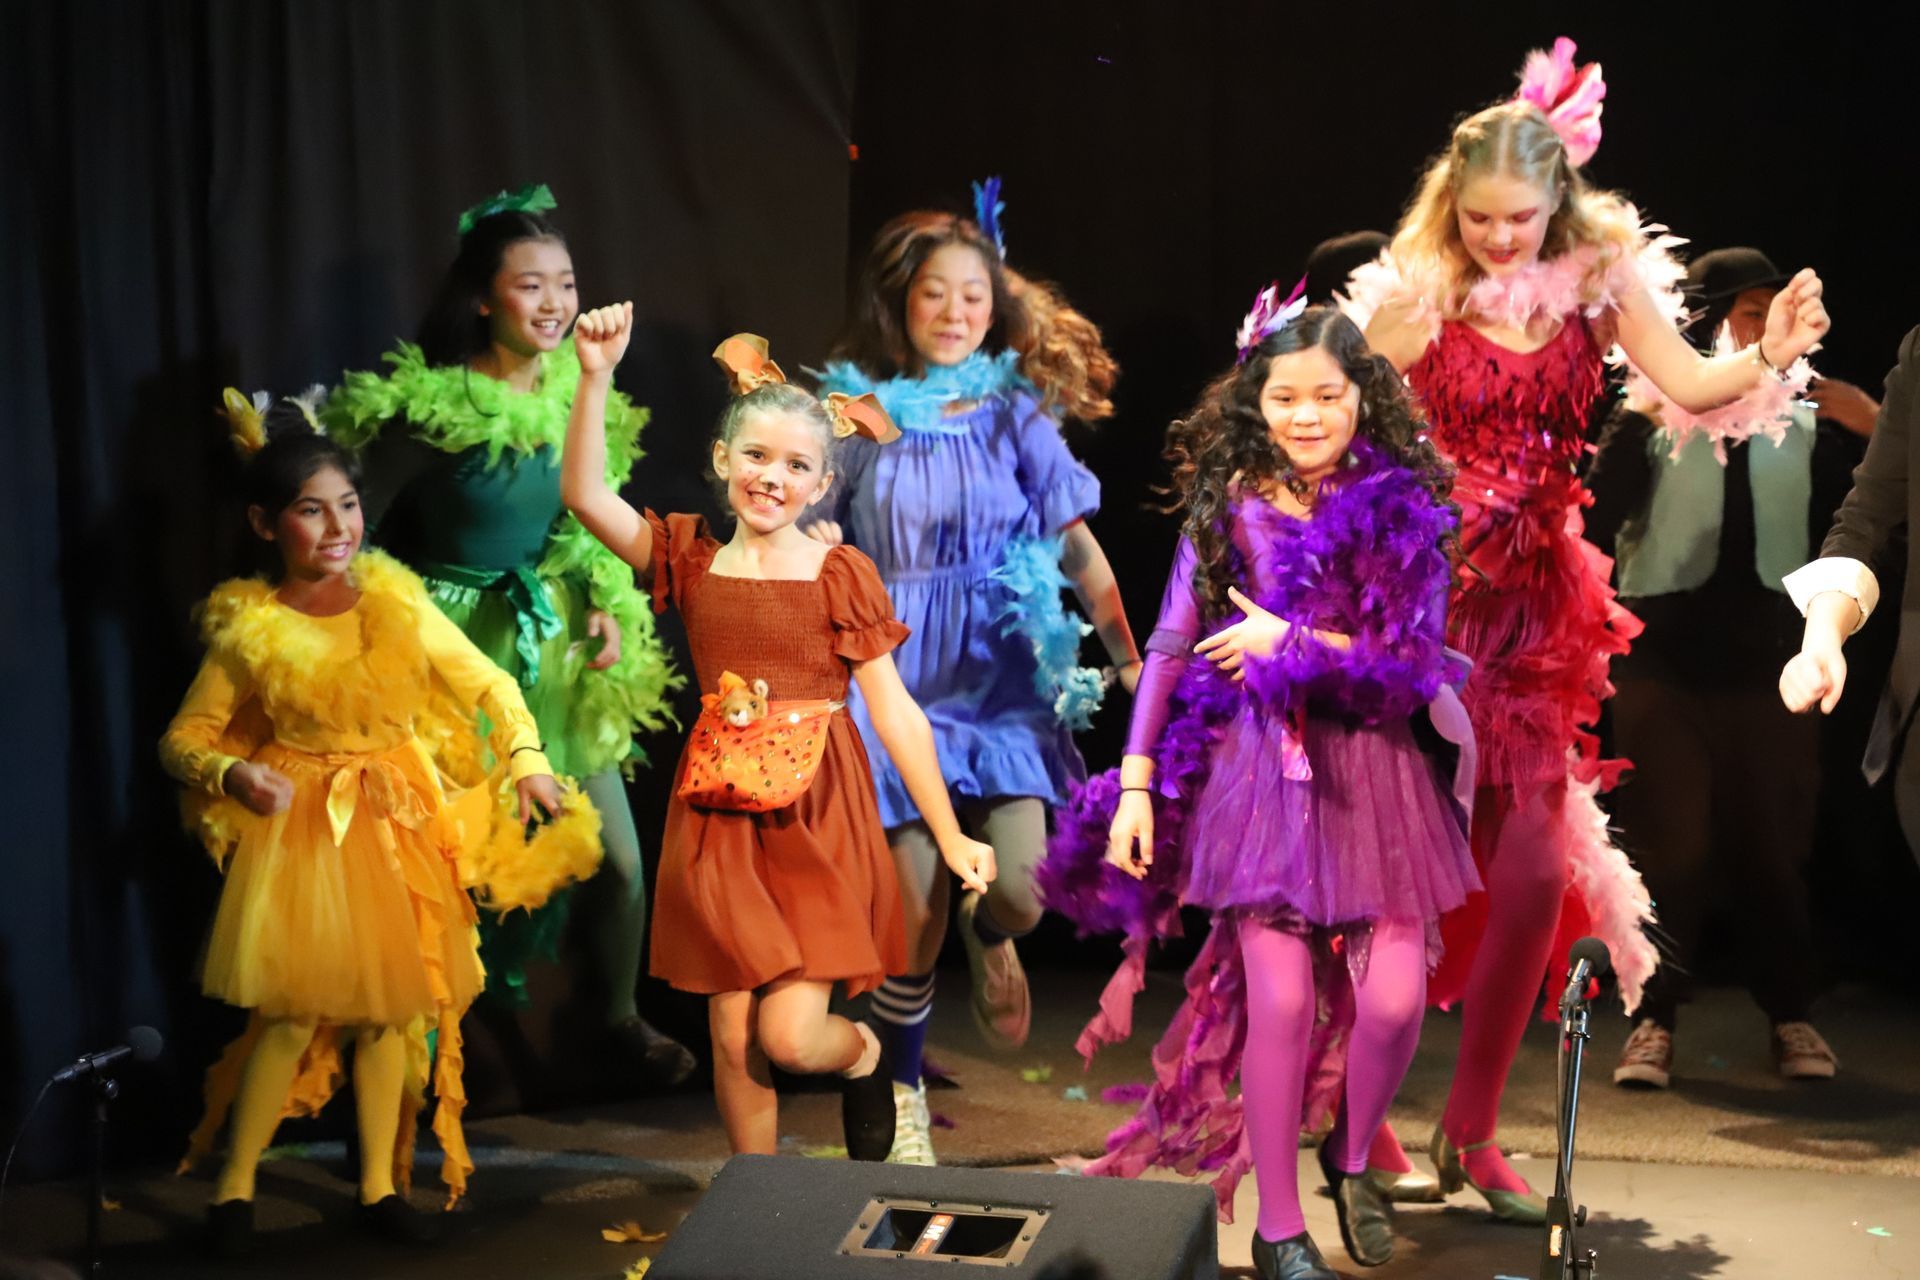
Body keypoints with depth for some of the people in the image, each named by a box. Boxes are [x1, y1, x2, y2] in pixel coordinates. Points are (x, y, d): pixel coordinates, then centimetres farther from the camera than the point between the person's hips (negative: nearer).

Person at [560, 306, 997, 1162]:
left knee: (791, 1037, -9)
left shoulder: (842, 575, -3)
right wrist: (595, 378, -19)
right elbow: (584, 495, -8)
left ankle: (864, 1056, 26)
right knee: (734, 1040, 5)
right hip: (721, 820, 3)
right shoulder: (692, 559, 4)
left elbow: (895, 713, -2)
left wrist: (951, 836, -2)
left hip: (817, 820, -3)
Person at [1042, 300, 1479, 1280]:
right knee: (1280, 1001, -2)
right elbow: (1169, 651, 4)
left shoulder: (1404, 509, 0)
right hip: (1260, 771, 0)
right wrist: (1135, 783, 0)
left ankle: (1351, 1156, 28)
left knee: (1393, 999, -4)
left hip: (1375, 774, 1)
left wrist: (1290, 643, -11)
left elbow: (1414, 656, -7)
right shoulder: (1227, 508, 2)